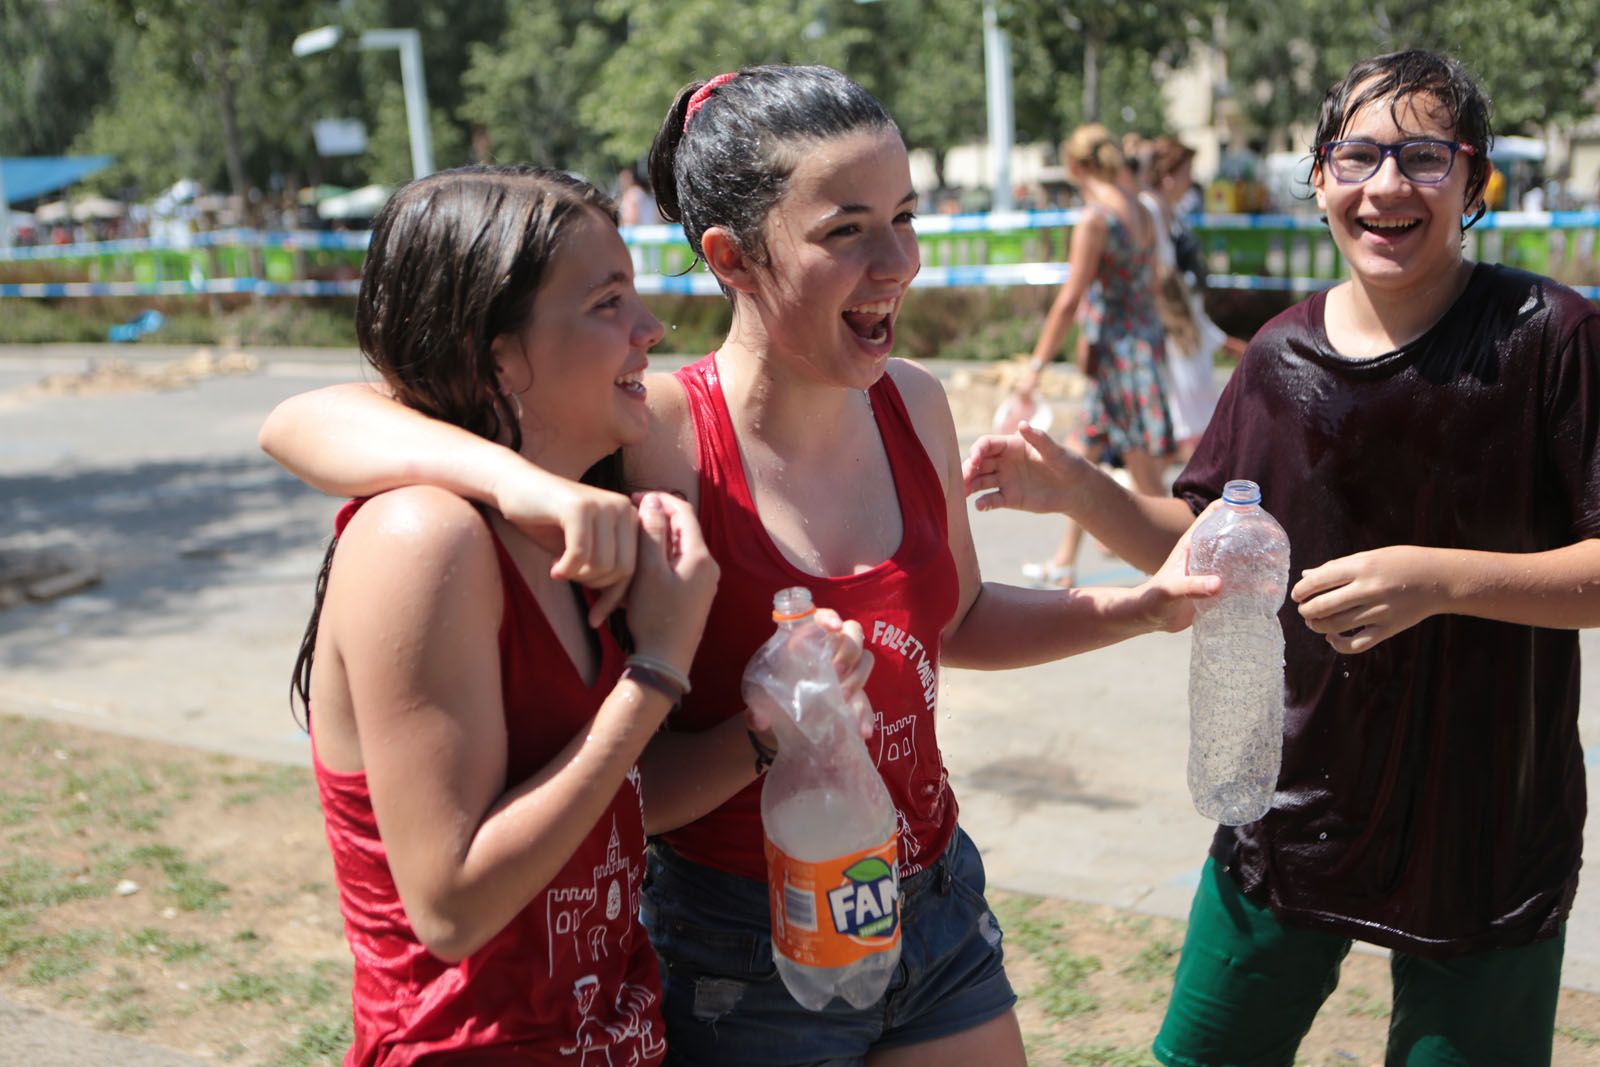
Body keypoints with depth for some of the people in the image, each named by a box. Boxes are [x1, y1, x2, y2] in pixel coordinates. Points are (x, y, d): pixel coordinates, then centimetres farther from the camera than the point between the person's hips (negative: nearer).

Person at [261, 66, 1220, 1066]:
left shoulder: (913, 403, -4)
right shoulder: (655, 439, -21)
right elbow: (306, 422, -27)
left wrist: (1143, 605, 0)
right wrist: (526, 480, -43)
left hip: (942, 910, 5)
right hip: (743, 960, -5)